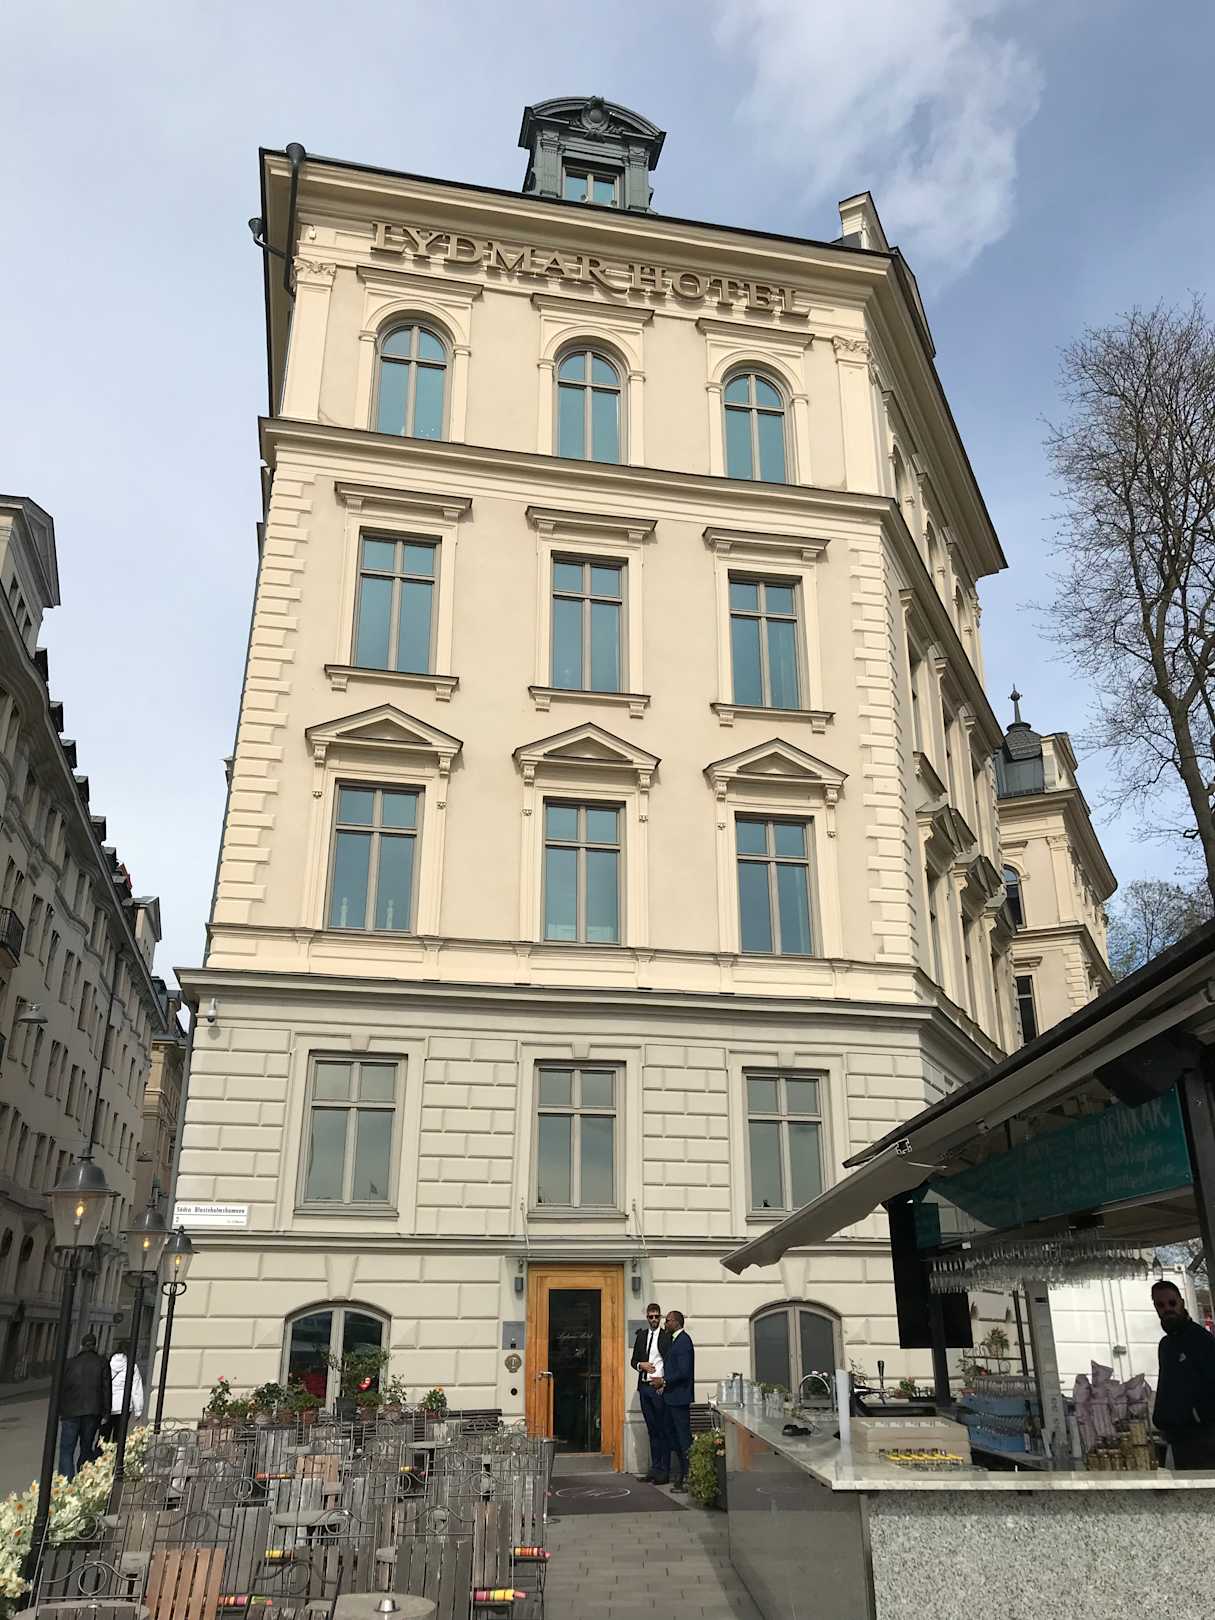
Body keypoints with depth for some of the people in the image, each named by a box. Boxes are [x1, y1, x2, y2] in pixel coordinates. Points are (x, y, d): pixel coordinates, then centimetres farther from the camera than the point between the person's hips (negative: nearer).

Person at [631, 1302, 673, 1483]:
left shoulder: (667, 1336, -4)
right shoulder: (641, 1335, 13)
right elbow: (633, 1360, 17)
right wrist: (641, 1365, -4)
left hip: (660, 1387, -5)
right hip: (644, 1387, 5)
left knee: (663, 1430, -2)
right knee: (652, 1430, 11)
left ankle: (664, 1471, 2)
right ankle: (654, 1467, 16)